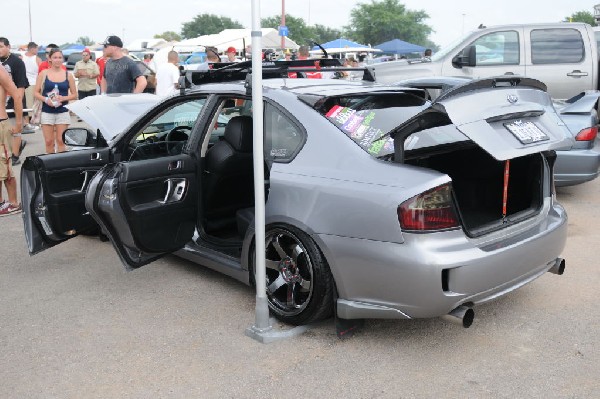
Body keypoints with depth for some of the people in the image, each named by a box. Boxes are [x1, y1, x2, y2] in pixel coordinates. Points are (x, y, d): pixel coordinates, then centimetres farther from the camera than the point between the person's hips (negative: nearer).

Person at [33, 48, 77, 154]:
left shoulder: (68, 75, 4)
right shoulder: (43, 74, 2)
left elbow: (74, 95, 6)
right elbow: (36, 92, 4)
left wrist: (64, 98, -12)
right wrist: (45, 99, -15)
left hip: (63, 112, 0)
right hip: (47, 112, 0)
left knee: (61, 141, 0)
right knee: (49, 142, 3)